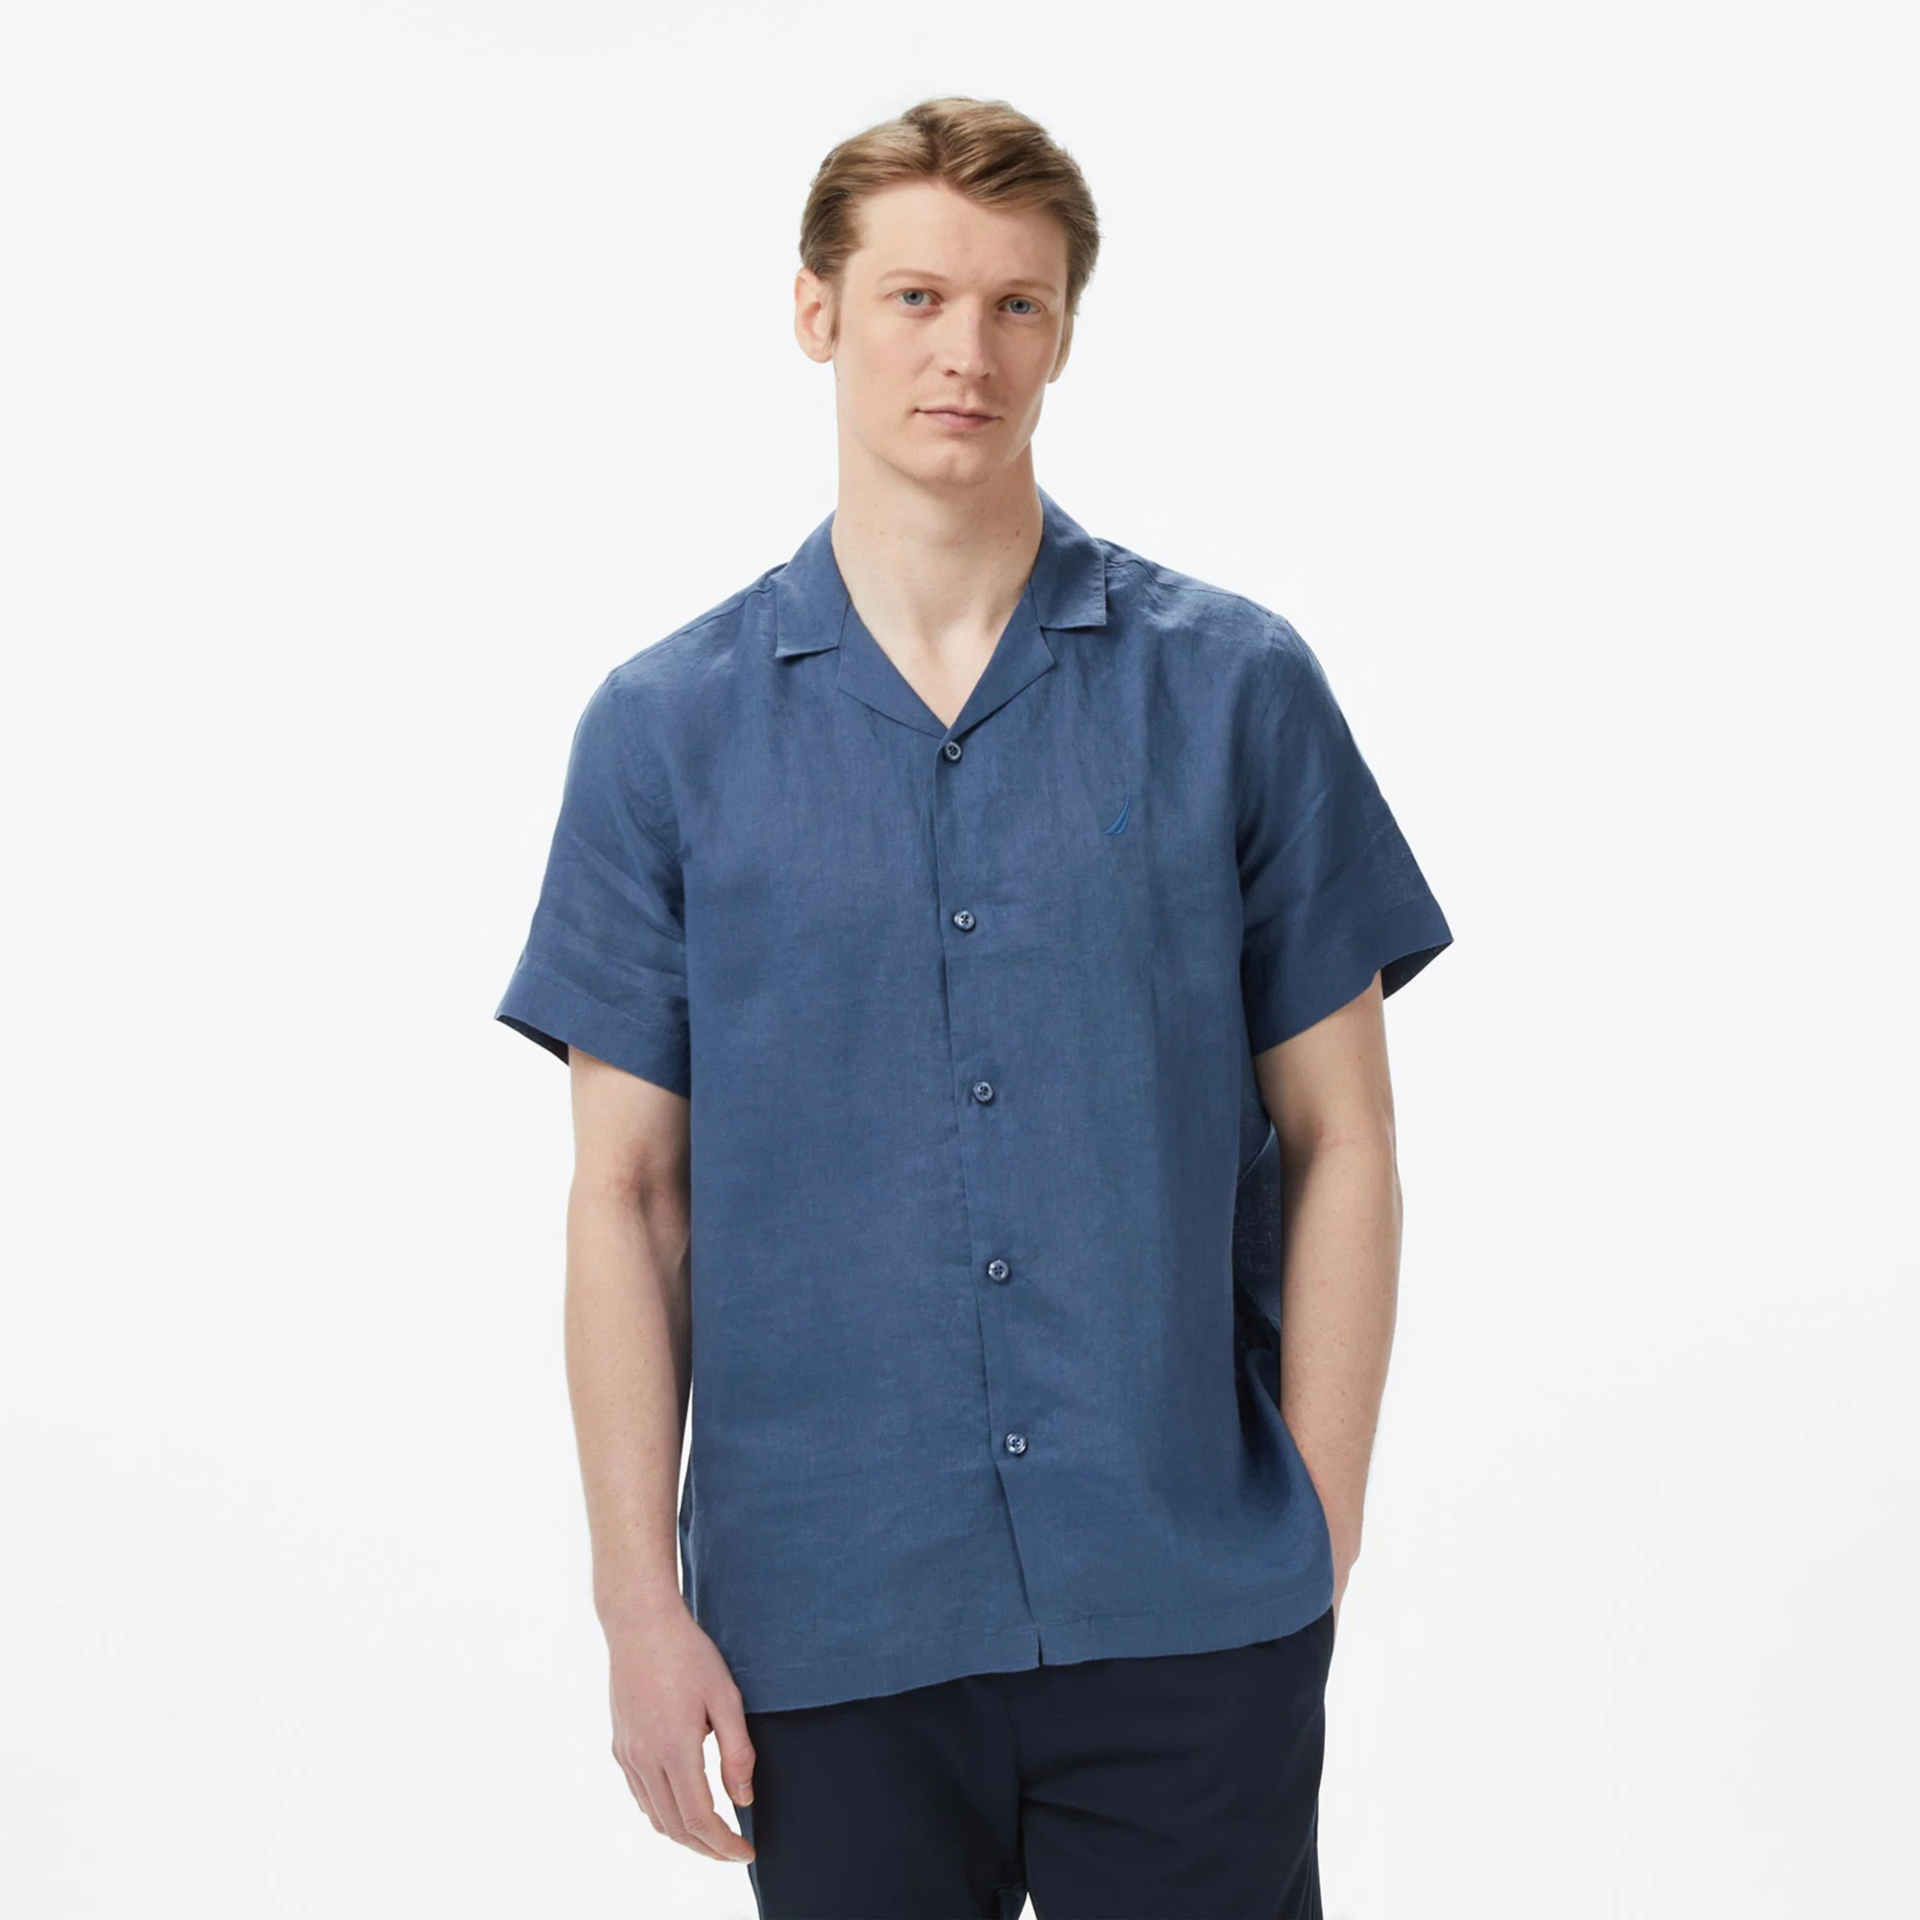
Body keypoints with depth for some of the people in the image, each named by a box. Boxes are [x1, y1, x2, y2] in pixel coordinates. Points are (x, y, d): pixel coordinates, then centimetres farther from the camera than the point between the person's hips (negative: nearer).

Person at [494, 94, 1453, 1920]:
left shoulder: (1237, 688, 0)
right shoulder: (665, 728, 2)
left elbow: (1338, 1137, 2)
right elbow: (627, 1195, 2)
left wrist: (1315, 1547, -4)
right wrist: (640, 1603, -3)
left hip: (1191, 1614, 0)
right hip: (827, 1625, 1)